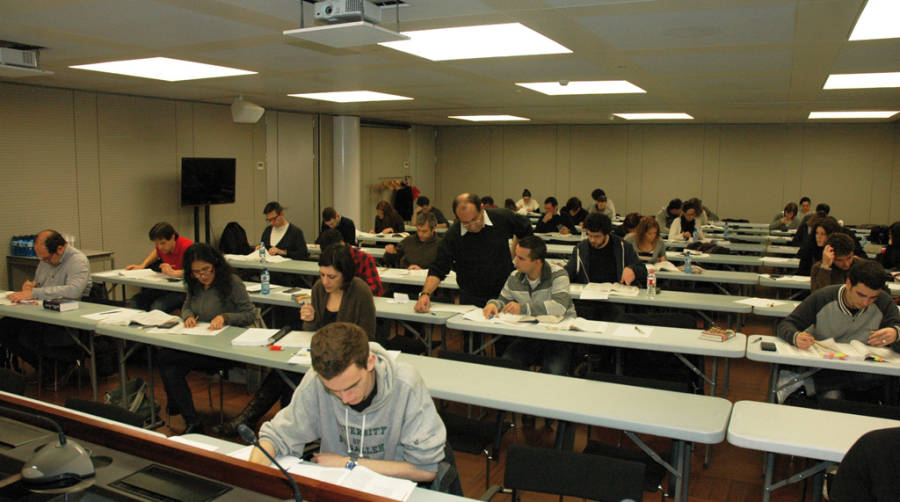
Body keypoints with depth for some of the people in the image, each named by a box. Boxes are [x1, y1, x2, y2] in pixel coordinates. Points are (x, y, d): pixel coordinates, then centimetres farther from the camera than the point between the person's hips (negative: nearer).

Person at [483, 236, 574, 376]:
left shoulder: (558, 274, -11)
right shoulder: (514, 278, 5)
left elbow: (560, 306, -26)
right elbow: (503, 301, 19)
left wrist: (523, 308, -30)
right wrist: (493, 304, -7)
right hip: (528, 336, 4)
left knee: (554, 372, -30)